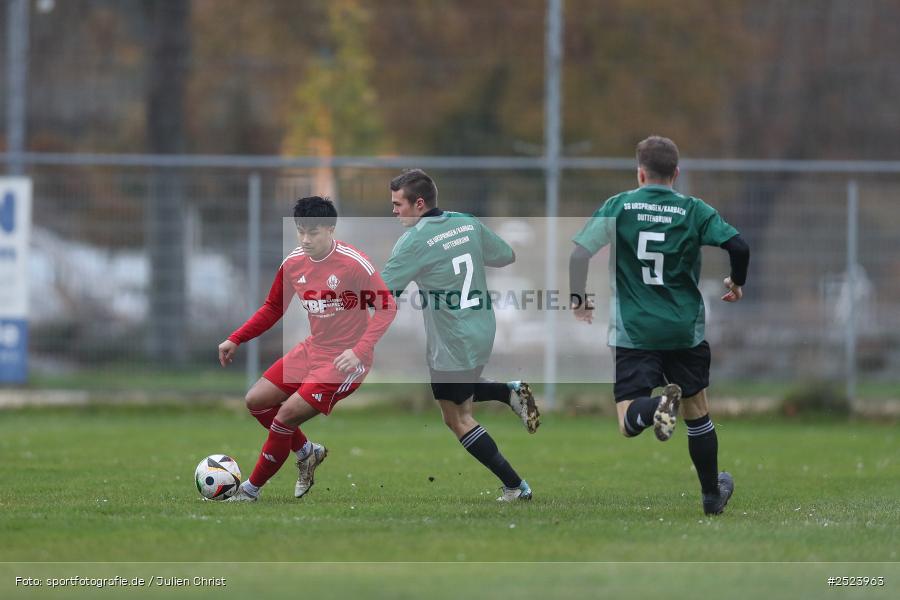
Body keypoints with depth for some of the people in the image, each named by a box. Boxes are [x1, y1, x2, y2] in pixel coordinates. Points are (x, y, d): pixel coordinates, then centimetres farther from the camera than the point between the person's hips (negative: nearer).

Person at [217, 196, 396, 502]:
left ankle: (251, 489, 2)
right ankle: (307, 452, 26)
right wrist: (235, 340, 6)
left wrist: (359, 351, -31)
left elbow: (387, 308, -20)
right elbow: (273, 308, 15)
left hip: (344, 360, -8)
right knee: (256, 401, 6)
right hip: (312, 350, 8)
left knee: (286, 415, -15)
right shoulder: (294, 262, 0)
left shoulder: (355, 264, -20)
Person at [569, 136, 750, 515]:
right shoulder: (695, 211, 0)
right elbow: (738, 246, -9)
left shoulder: (618, 207, 0)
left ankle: (659, 405, -38)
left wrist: (578, 299, 9)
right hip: (685, 332, 2)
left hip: (633, 333, -1)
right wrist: (737, 284, 11)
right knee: (697, 413, 20)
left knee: (629, 422, -6)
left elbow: (580, 252, -6)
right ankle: (712, 495, 27)